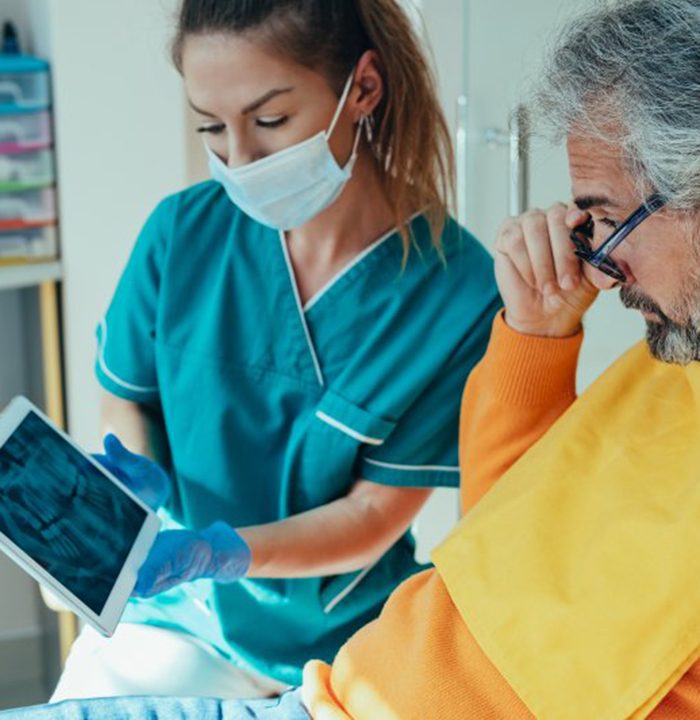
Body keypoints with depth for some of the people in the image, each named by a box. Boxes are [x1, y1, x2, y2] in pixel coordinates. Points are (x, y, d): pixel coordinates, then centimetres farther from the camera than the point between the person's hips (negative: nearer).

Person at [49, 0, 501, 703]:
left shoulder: (457, 290, -19)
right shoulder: (183, 231, -9)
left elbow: (374, 515, -13)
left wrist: (219, 552, -28)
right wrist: (138, 482, -15)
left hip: (344, 635, -1)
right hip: (177, 609, 2)